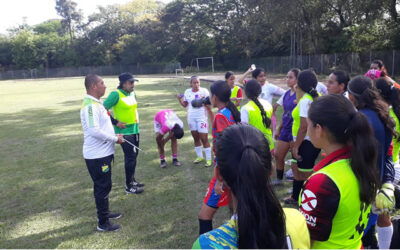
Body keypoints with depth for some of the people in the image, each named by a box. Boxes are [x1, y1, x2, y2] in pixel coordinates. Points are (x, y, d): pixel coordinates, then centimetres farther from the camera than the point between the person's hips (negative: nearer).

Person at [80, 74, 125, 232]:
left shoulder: (96, 103, 12)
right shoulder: (90, 105, -21)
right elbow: (95, 131, -29)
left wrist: (114, 136, 9)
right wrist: (115, 139, -18)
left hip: (103, 153, 10)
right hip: (97, 155, -10)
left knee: (103, 186, 22)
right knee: (102, 187, 0)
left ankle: (105, 212, 39)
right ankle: (103, 223, 13)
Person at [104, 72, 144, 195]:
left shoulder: (132, 93, 7)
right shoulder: (116, 94, -17)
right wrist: (115, 123, -17)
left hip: (134, 129, 8)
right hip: (124, 131, -8)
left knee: (133, 156, 17)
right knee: (131, 157, -3)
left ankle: (132, 180, 34)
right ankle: (129, 187, 9)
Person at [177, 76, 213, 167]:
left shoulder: (204, 91, -6)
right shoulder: (187, 92, 7)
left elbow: (208, 106, -4)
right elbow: (185, 105, 14)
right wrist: (179, 100, -1)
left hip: (202, 118, -4)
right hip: (191, 118, 5)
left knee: (204, 138, -5)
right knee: (196, 138, 12)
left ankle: (208, 159, 3)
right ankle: (199, 156, 26)